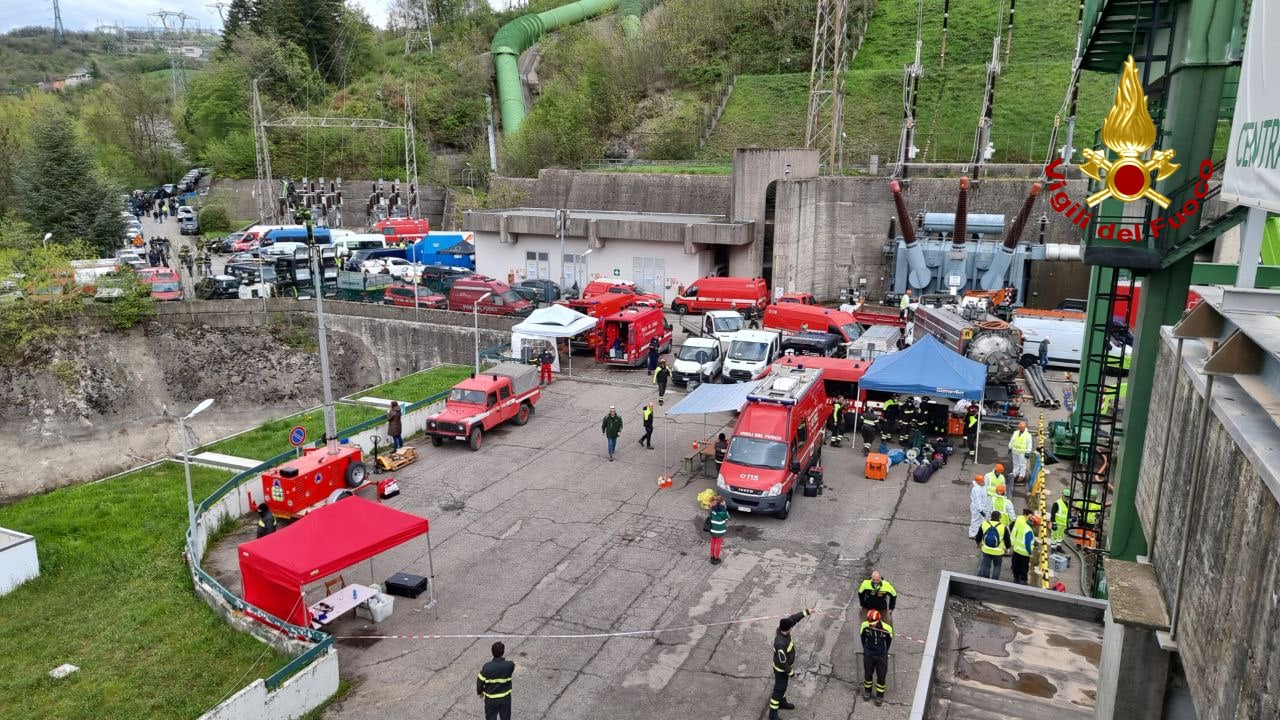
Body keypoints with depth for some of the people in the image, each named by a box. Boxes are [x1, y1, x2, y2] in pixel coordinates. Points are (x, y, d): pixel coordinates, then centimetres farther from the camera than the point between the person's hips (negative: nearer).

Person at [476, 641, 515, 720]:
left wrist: (480, 692, 10)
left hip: (491, 699, -1)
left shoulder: (487, 667, -23)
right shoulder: (509, 665, -20)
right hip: (505, 698, 1)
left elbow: (480, 682, -12)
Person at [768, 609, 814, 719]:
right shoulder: (780, 644, -43)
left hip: (785, 665, 8)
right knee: (779, 690, 9)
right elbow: (782, 662, -31)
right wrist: (791, 672, -15)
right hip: (781, 669, -8)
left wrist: (806, 612, 0)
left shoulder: (781, 629, -20)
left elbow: (793, 618, -3)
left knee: (782, 686, 30)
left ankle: (782, 703, 53)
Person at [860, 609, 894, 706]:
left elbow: (889, 641, -3)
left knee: (881, 677, 11)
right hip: (868, 655, 1)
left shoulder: (887, 629, -25)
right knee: (868, 675, 18)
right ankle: (867, 692, 43)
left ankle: (880, 696, 32)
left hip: (881, 656, -1)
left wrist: (884, 652, 11)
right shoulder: (865, 626, -22)